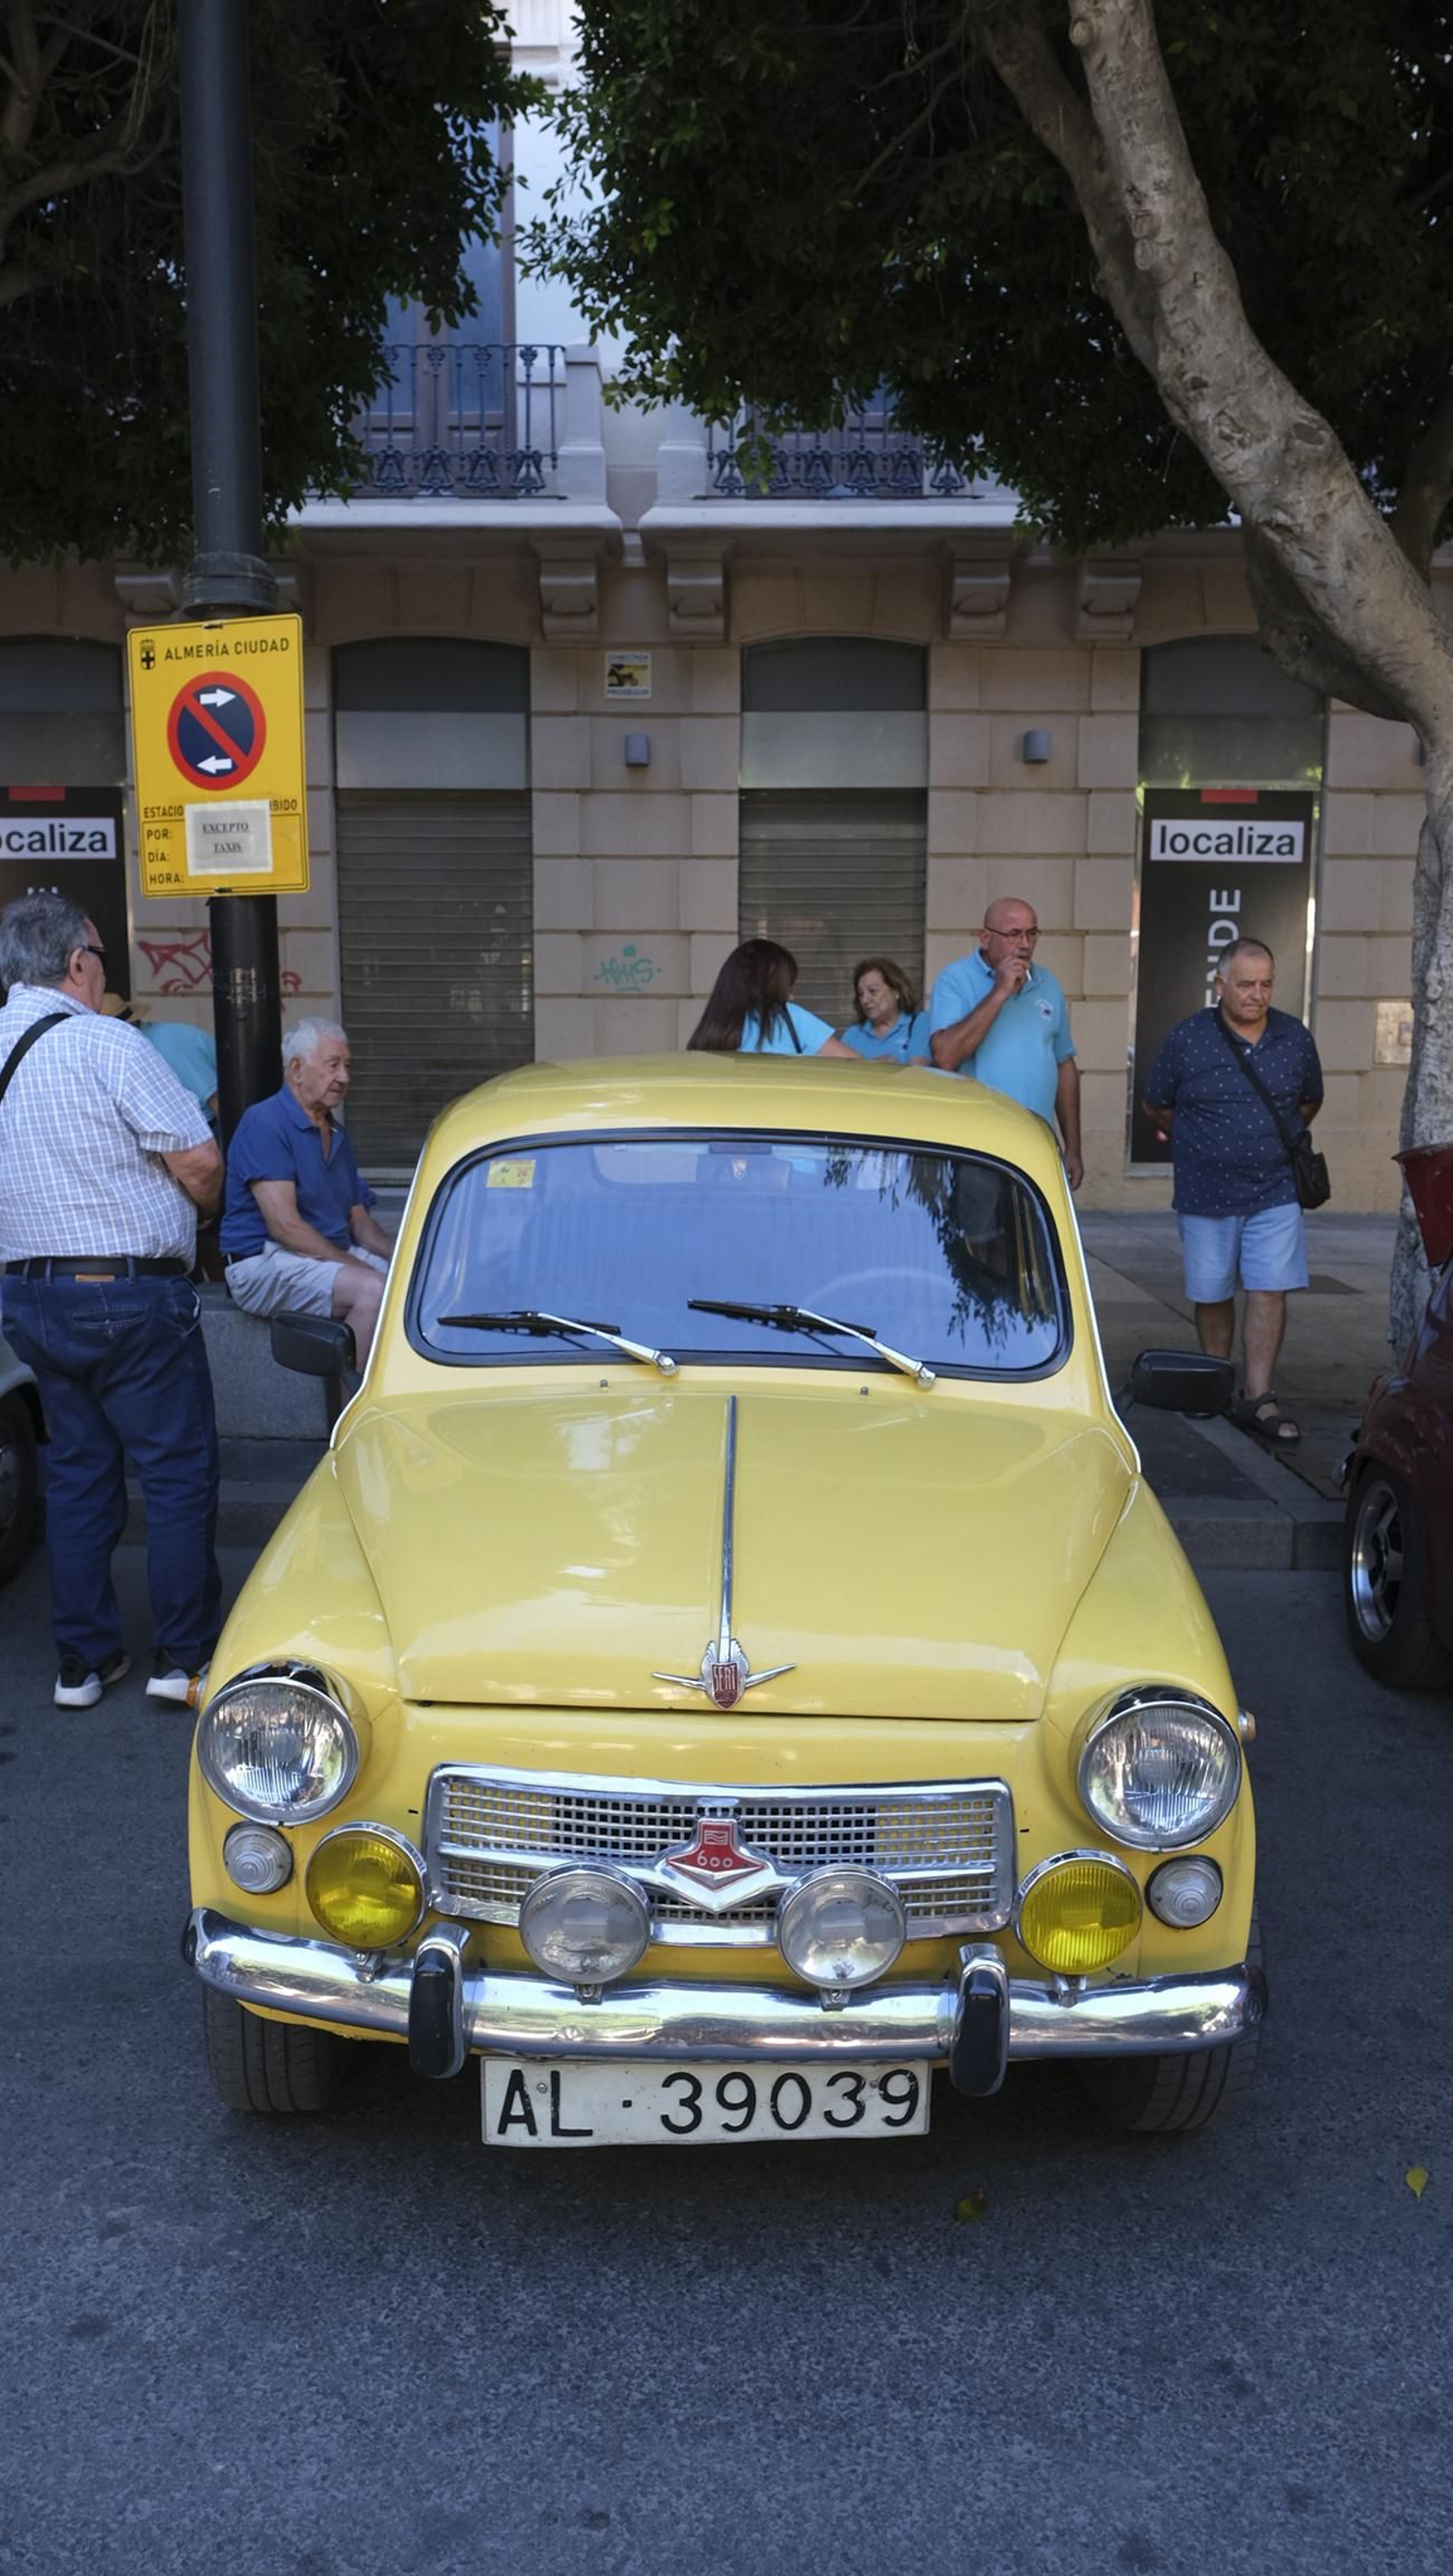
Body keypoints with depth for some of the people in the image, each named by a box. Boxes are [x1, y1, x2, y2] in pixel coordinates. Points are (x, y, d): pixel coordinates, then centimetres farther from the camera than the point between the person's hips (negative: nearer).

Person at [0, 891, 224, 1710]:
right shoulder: (106, 1043, -15)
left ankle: (84, 1659, 20)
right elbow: (198, 1159, -15)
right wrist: (193, 1209, 4)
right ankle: (186, 1659, 8)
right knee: (180, 1473, 3)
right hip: (131, 1295, -7)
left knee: (77, 1473, 15)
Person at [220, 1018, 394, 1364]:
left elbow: (358, 1221, 19)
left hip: (334, 1254, 9)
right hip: (264, 1263, -8)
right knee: (372, 1289, -31)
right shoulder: (264, 1122, -10)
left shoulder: (335, 1135, 18)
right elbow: (284, 1225, -19)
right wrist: (357, 1266, -20)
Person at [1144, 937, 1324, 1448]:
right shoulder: (1186, 1039, -6)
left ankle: (1256, 1398, -3)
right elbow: (1157, 1108, 7)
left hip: (1276, 1190, 1)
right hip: (1206, 1193, -1)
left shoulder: (1295, 1038, 2)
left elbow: (1309, 1101, 18)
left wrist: (1274, 1142, 12)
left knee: (1269, 1293, -6)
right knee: (1212, 1295, 8)